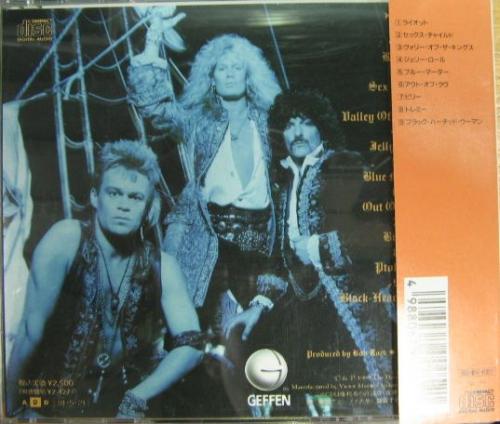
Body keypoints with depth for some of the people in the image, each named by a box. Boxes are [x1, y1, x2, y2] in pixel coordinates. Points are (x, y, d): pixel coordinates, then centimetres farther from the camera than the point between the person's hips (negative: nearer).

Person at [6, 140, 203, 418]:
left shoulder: (162, 267, -5)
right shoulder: (66, 239, -14)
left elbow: (191, 344, -11)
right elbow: (31, 333, -14)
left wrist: (137, 398, -20)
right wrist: (10, 407, -11)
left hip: (124, 405, 3)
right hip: (55, 404, -2)